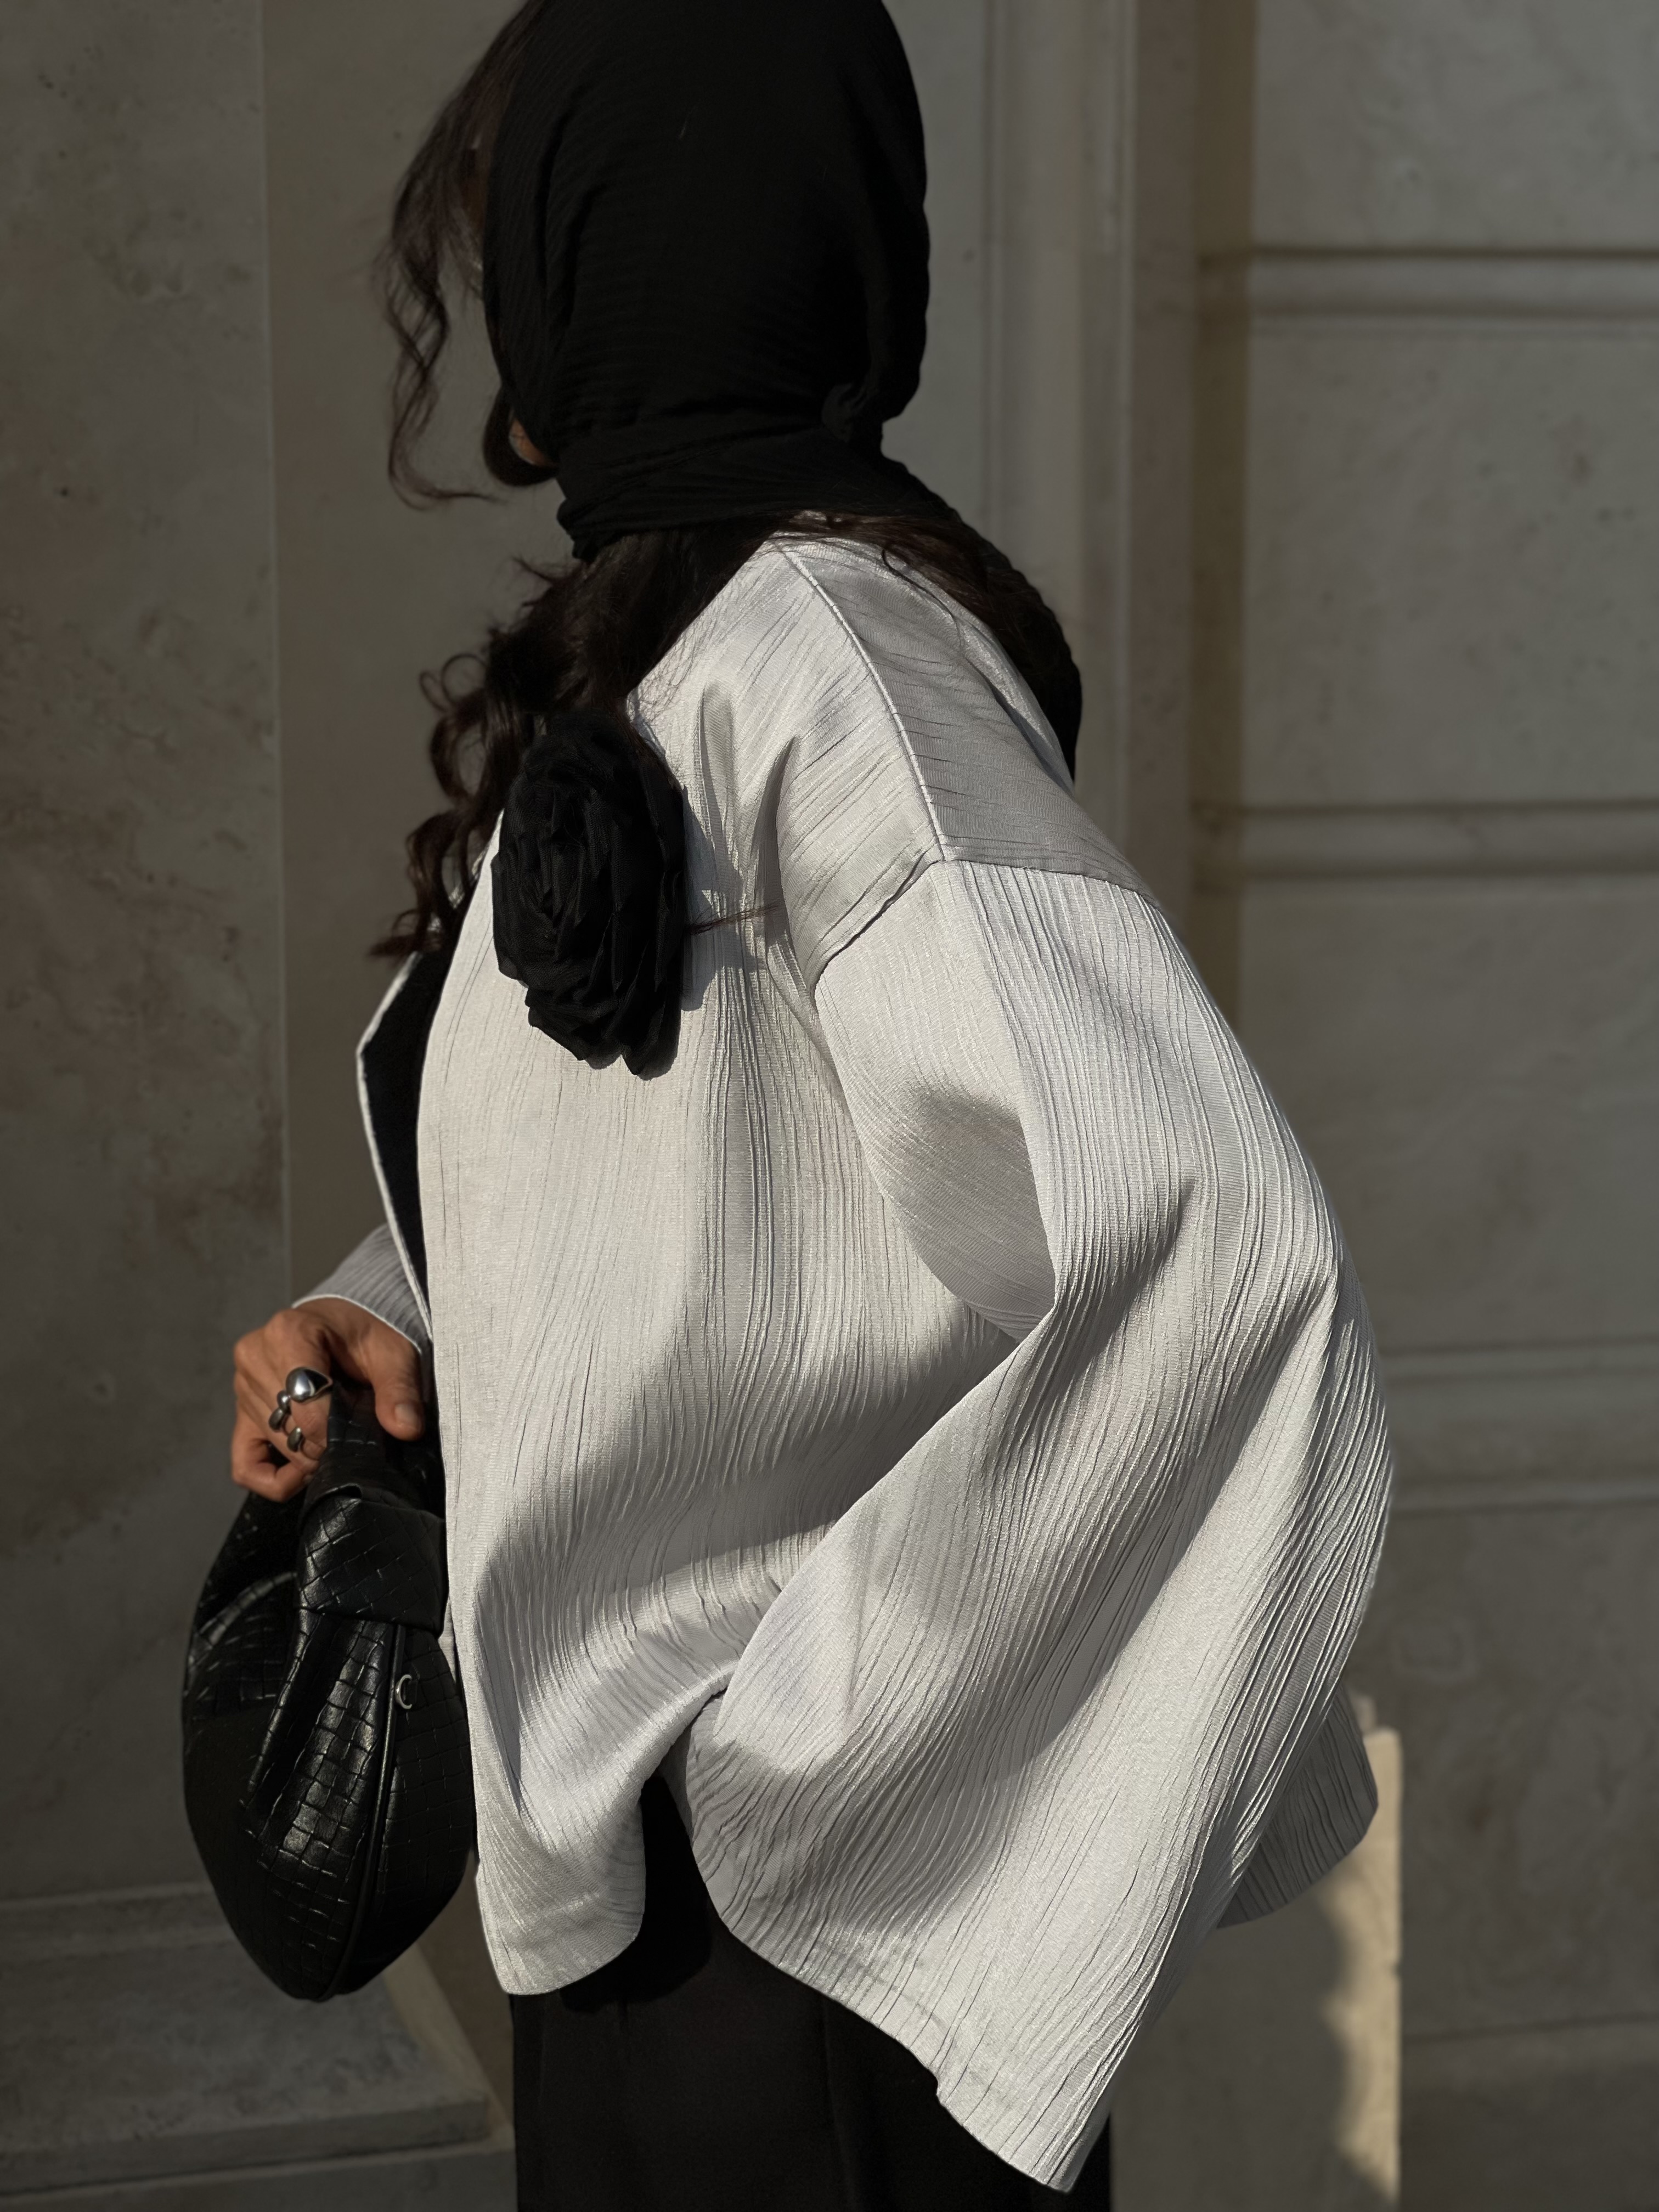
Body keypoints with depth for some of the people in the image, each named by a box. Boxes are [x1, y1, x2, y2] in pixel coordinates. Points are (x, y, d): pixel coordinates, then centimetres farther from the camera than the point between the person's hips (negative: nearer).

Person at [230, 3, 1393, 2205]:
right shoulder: (658, 648, 6)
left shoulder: (815, 648, -21)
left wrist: (818, 1738, -25)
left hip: (801, 1913, -8)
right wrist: (394, 1317, 5)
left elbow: (1214, 1247, -33)